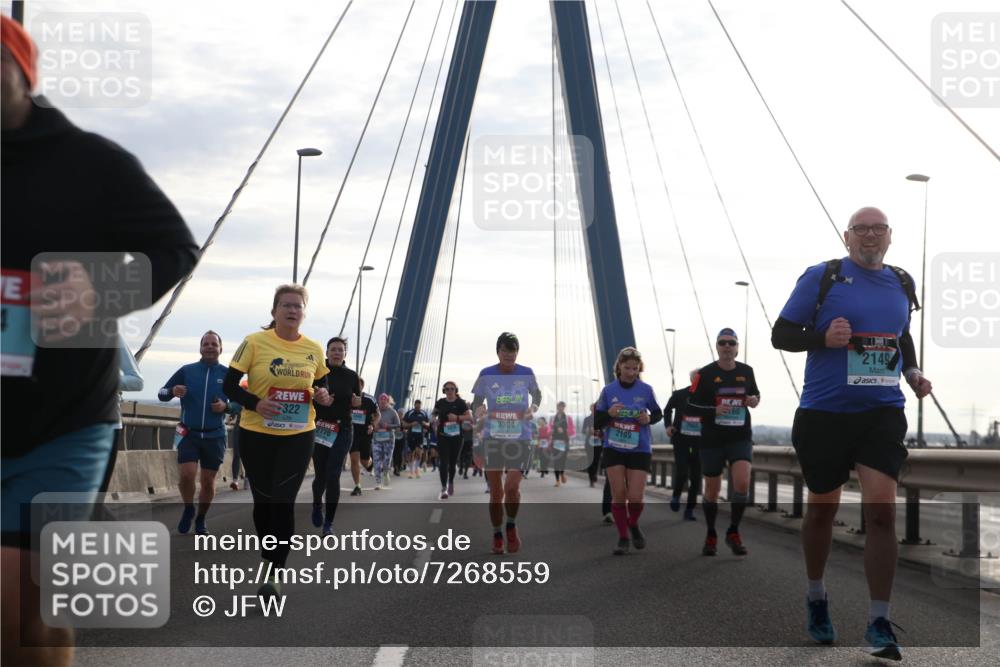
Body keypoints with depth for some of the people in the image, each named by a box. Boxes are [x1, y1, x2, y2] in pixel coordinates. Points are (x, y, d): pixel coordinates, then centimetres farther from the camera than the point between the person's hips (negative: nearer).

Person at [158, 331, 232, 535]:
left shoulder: (227, 374, -1)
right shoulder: (186, 370, 0)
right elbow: (161, 394, 3)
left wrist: (226, 406, -16)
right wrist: (172, 391, -20)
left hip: (215, 436, 1)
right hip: (188, 434, -1)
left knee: (208, 481, 6)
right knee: (186, 475, -14)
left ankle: (200, 520, 26)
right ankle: (188, 509, 15)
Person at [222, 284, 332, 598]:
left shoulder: (314, 349, 2)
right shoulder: (255, 342, -7)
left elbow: (321, 385, 16)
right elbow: (229, 385, -5)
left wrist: (322, 395, -8)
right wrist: (256, 404, -22)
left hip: (299, 436, 1)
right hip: (256, 434, -1)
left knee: (283, 502, -8)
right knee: (263, 499, 9)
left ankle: (275, 572, -2)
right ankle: (270, 555, 34)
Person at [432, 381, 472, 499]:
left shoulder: (460, 402, -1)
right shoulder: (440, 402, 5)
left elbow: (470, 417, -6)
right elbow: (433, 414, 21)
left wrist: (457, 417, -21)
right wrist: (435, 419, -2)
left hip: (456, 436, 0)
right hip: (442, 436, 0)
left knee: (453, 461, 13)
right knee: (444, 461, -11)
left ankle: (451, 482, 39)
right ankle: (444, 488, -14)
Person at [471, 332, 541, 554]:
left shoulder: (526, 373, -2)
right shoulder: (486, 374, -3)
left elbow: (537, 394, 16)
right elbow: (476, 403, 5)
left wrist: (532, 409, -4)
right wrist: (480, 410, -18)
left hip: (520, 438, -1)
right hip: (493, 437, 1)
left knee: (512, 487, -13)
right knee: (496, 492, 3)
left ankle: (511, 526, 15)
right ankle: (497, 536, 19)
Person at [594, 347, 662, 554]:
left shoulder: (646, 390, -3)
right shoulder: (608, 391, -2)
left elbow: (658, 413, 11)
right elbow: (597, 422, 1)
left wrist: (649, 418, -12)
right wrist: (609, 414, -19)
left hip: (639, 450, -1)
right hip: (613, 449, 1)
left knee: (635, 497, -6)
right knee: (618, 495, -2)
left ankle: (633, 525, 26)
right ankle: (623, 538, 14)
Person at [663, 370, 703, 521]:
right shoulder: (679, 395, 1)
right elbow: (667, 410, 18)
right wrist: (668, 425, 3)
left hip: (699, 441, 1)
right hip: (681, 439, -1)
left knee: (696, 477, 2)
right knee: (681, 472, -14)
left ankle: (689, 510, 14)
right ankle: (676, 495, 17)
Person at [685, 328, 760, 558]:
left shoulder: (746, 371, 3)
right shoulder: (705, 374, -6)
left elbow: (755, 394, 20)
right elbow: (689, 409, -5)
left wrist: (755, 400, -3)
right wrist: (713, 411, -21)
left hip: (740, 438, 1)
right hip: (712, 440, -1)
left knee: (742, 483, -18)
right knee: (712, 491, 8)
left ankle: (733, 532, 1)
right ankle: (711, 536, 29)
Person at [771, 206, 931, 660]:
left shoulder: (902, 283, 10)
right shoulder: (821, 277, -4)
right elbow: (781, 334, -4)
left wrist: (913, 373, 8)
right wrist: (824, 338, -21)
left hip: (882, 413, 2)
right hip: (824, 413, -2)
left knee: (881, 509, -12)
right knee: (823, 507, 12)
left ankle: (879, 624, -4)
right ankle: (816, 597, 36)